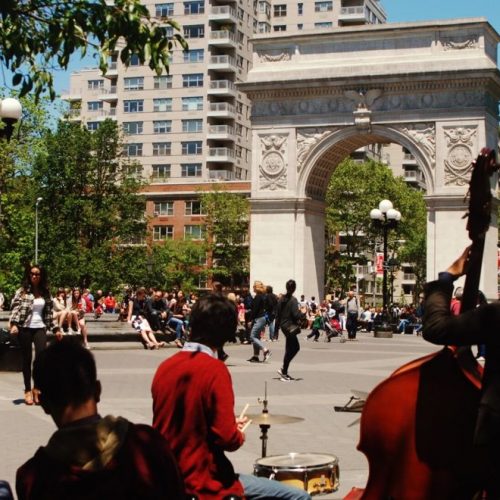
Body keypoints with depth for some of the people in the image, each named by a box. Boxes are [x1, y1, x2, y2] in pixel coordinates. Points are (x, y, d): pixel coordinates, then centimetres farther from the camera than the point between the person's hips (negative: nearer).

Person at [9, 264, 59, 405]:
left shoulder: (46, 293, 10)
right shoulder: (22, 291, 0)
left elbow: (50, 312, 14)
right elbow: (16, 308, -7)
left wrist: (55, 328, 10)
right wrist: (14, 323, -21)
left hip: (40, 328, 2)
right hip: (25, 328, -2)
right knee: (26, 359, 4)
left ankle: (37, 387, 0)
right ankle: (27, 390, 13)